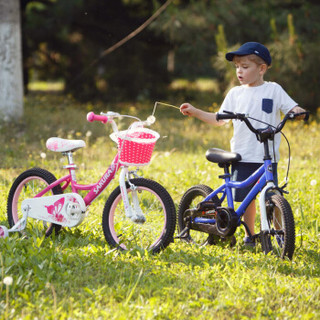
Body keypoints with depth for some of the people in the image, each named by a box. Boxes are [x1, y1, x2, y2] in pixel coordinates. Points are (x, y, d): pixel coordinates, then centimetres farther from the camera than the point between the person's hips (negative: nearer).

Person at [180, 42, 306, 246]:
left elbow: (293, 109, 0)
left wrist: (298, 113, -22)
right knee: (247, 198, 6)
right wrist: (195, 112, 7)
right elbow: (219, 119, 14)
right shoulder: (236, 93, 11)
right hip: (242, 156, 3)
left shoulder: (273, 90, 3)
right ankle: (250, 236, 19)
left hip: (267, 156, -3)